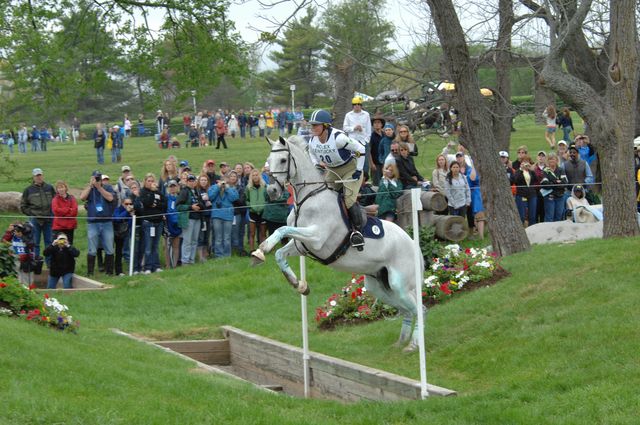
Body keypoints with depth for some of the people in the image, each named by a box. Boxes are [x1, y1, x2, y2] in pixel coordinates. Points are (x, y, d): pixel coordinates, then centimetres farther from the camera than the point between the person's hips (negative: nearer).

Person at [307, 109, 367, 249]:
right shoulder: (313, 142, -11)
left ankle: (357, 231, -10)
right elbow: (312, 154, 13)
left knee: (349, 200, -19)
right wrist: (317, 165, -8)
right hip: (331, 172, 7)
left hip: (350, 168, -7)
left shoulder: (338, 138, -31)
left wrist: (359, 171, -20)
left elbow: (360, 149, -24)